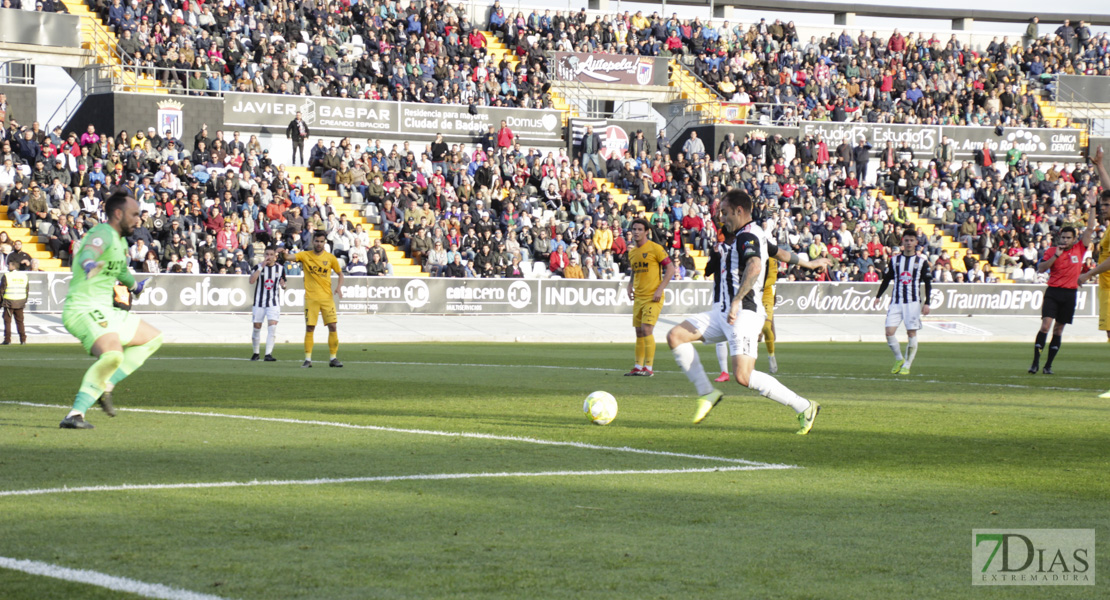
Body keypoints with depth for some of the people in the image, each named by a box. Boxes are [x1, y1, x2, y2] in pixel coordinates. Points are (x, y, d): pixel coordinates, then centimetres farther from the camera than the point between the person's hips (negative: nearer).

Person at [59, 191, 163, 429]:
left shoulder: (120, 241, 17)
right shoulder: (103, 234, -14)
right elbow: (87, 254, -37)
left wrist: (134, 285, 56)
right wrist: (89, 264, -59)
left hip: (104, 311, 10)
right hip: (84, 310, -10)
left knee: (154, 338, 17)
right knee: (113, 355, -34)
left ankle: (105, 387, 7)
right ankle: (75, 415, -34)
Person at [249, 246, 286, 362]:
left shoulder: (280, 268, 3)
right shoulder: (258, 267, -3)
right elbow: (252, 280, -19)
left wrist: (283, 285, -8)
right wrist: (262, 266, -23)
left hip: (274, 303, 0)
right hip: (259, 302, 0)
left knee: (272, 326, -15)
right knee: (257, 327, 7)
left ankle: (268, 354, -17)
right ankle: (256, 353, 25)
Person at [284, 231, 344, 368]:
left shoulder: (330, 258, 4)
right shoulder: (305, 255, 1)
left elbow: (340, 273, 15)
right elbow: (289, 257, -13)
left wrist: (339, 287, -2)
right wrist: (284, 253, -36)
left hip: (327, 297, 1)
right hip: (311, 298, -1)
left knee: (332, 326, -4)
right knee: (309, 328, -3)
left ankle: (333, 358, 6)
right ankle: (308, 359, 4)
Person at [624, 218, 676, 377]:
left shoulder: (655, 248, -8)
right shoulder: (632, 252, 13)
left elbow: (671, 269, -9)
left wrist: (660, 289, -16)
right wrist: (630, 287, 9)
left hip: (653, 297, -7)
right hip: (638, 297, 7)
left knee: (647, 329, -14)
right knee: (639, 332, 8)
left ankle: (648, 368, -11)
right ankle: (638, 367, 14)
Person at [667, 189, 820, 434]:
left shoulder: (747, 236, -14)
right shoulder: (757, 234, 18)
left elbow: (754, 267, -32)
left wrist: (736, 301, -35)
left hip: (743, 314, -10)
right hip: (722, 312, 10)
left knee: (743, 376, -20)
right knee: (675, 336, 0)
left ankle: (804, 407, -8)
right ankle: (707, 393, 4)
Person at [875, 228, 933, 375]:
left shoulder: (922, 261, 4)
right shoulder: (895, 260, 10)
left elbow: (928, 284, 5)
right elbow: (887, 279, 15)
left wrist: (927, 303, -3)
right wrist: (878, 296, 7)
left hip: (913, 302, -2)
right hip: (896, 302, 2)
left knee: (911, 333, -4)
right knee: (889, 332, -9)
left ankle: (907, 366, 5)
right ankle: (899, 359, 12)